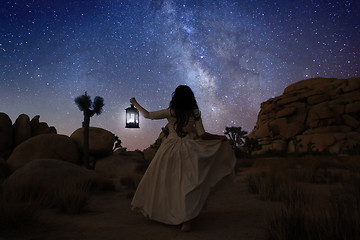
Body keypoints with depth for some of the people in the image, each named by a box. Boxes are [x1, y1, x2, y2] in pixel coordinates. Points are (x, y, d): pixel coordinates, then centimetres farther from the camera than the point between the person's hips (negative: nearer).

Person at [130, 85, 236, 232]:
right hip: (187, 150, 0)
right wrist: (220, 137, 10)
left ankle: (155, 210, 30)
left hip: (169, 150, 0)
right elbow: (202, 135, -2)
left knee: (162, 181, 15)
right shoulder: (195, 114, -1)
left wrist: (135, 104, 18)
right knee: (186, 184, 2)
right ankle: (186, 220, -3)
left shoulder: (170, 112, -3)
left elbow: (147, 115, 3)